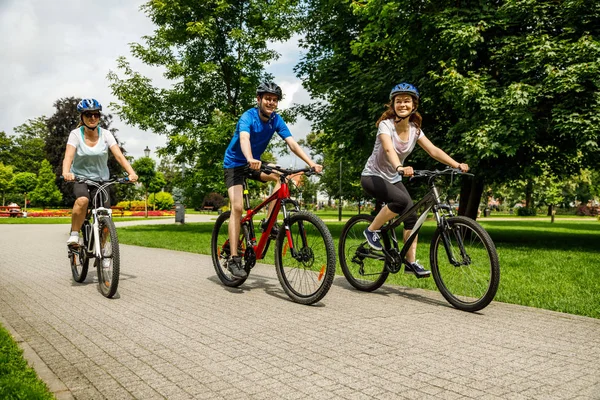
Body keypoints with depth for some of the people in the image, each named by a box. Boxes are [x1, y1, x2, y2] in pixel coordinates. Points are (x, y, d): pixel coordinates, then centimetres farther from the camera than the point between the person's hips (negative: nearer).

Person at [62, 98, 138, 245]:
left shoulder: (105, 134, -7)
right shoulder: (76, 134, -10)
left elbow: (119, 156, -18)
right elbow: (68, 156, -24)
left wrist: (131, 173, -35)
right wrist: (66, 172, -45)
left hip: (101, 179, 2)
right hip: (80, 178, -2)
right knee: (82, 200, -35)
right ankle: (74, 235, -16)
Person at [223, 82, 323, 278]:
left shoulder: (276, 120, -8)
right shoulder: (248, 117, -24)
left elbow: (292, 143, -16)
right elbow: (244, 139, -43)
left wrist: (311, 163, -30)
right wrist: (250, 159, -64)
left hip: (255, 163, 6)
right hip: (235, 164, -5)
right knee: (237, 207, -18)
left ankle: (269, 222, -5)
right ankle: (234, 258, -15)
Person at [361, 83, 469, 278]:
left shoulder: (415, 129, -2)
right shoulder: (386, 124, -20)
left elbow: (433, 150, -10)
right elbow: (389, 149, -38)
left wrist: (457, 165, -24)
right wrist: (400, 168, -58)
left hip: (393, 178, 6)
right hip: (373, 176, -6)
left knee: (411, 216, -6)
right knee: (401, 201, -31)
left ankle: (411, 262, 5)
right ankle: (371, 230, -10)